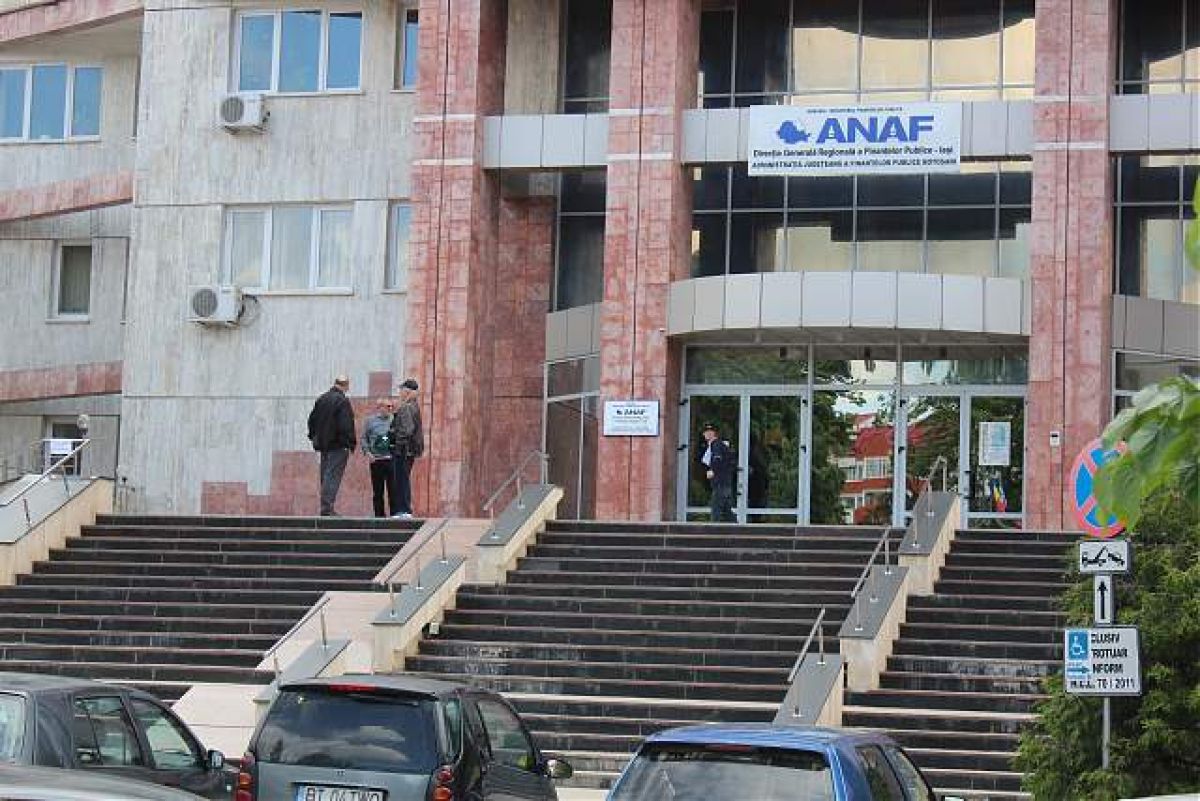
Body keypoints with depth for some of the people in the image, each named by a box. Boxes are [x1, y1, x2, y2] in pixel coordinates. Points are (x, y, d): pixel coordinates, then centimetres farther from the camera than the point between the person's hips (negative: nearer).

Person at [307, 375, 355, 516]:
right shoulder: (342, 401, -13)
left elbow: (312, 419, 17)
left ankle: (325, 506, 15)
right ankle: (327, 507, -14)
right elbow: (345, 425, -18)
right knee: (333, 476, -8)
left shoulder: (321, 399, 11)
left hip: (323, 444, 7)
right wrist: (350, 443, -12)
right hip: (338, 446, -7)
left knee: (325, 476, 13)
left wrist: (314, 437, 24)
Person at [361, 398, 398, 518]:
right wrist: (368, 452, -4)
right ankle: (379, 514, 11)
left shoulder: (393, 420, 9)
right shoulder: (370, 421, 7)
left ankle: (395, 512, -2)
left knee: (393, 489, -6)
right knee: (377, 490, 5)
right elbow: (364, 439, 8)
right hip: (376, 459, 0)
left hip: (391, 459, 0)